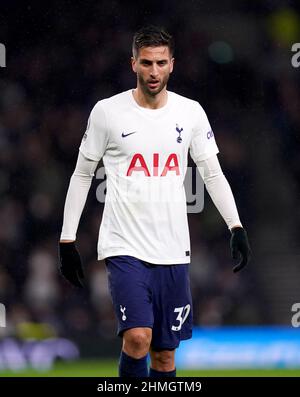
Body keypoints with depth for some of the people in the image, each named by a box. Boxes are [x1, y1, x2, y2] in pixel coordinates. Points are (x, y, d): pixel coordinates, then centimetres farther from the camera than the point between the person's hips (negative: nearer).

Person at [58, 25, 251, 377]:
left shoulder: (190, 112, 5)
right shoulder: (107, 112, -3)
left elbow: (212, 173, 10)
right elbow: (82, 174, 6)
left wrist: (236, 228, -3)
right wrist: (67, 240, 4)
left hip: (173, 252, 3)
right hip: (124, 247, -3)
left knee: (165, 353, 8)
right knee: (138, 338, -21)